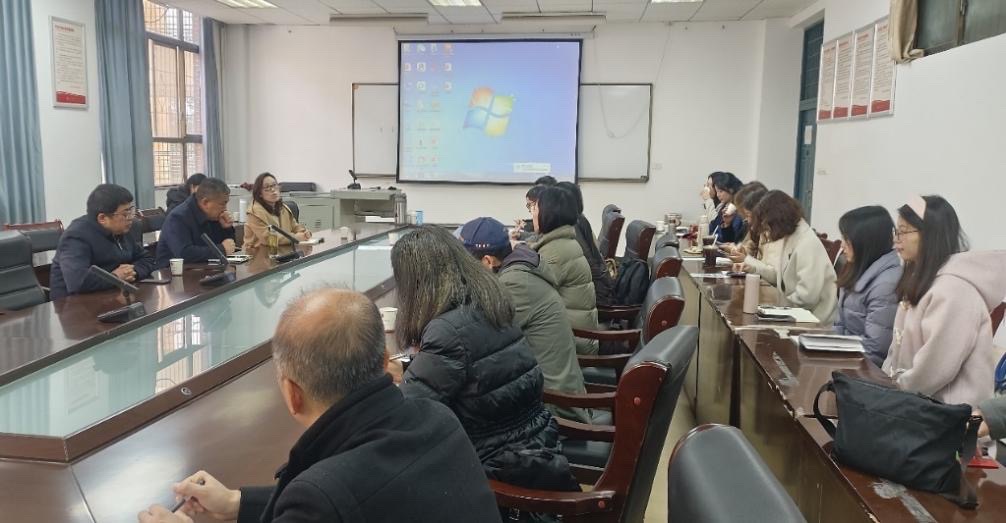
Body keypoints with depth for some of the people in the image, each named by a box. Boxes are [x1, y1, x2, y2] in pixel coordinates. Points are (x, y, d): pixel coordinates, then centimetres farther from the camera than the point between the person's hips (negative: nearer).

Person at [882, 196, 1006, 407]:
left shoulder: (953, 289, -20)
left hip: (948, 411, -9)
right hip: (920, 401, 9)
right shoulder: (921, 279, 12)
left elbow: (935, 368, -24)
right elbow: (900, 347, 13)